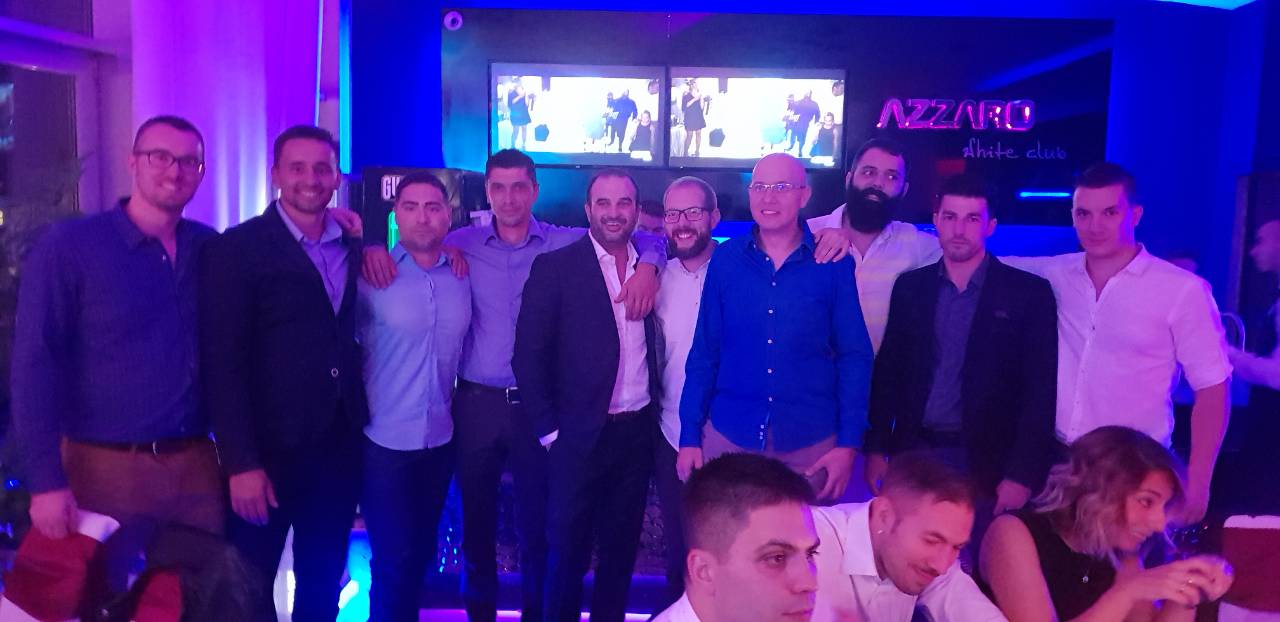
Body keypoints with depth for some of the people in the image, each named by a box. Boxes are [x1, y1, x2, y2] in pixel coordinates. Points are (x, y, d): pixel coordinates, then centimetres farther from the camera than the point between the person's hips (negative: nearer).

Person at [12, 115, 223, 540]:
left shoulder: (211, 249, 4)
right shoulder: (67, 246, -5)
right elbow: (35, 365, -9)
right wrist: (46, 481, -13)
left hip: (198, 465, 3)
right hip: (106, 470, -3)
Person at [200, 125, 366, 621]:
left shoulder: (354, 246, 8)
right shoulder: (237, 248, -8)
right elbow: (222, 362, -13)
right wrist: (241, 463, -18)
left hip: (341, 447, 4)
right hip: (269, 450, -4)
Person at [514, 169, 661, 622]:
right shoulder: (555, 267, -6)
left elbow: (656, 349, 10)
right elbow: (529, 355, -8)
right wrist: (549, 431, -9)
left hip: (639, 432, 4)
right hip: (581, 435, -3)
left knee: (621, 549, 16)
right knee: (567, 552, 9)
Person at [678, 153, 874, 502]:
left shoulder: (833, 264, -4)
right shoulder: (725, 259, 0)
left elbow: (854, 356, -2)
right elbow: (704, 352, 2)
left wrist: (848, 443, -7)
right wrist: (689, 436, 0)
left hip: (810, 443, -1)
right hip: (728, 437, 1)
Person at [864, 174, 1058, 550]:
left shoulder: (1029, 293, -2)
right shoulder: (910, 286, 7)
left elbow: (1039, 391, -5)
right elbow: (888, 373, 8)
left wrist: (1023, 473, -11)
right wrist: (875, 449, 3)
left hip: (987, 463, -2)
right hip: (913, 455, 3)